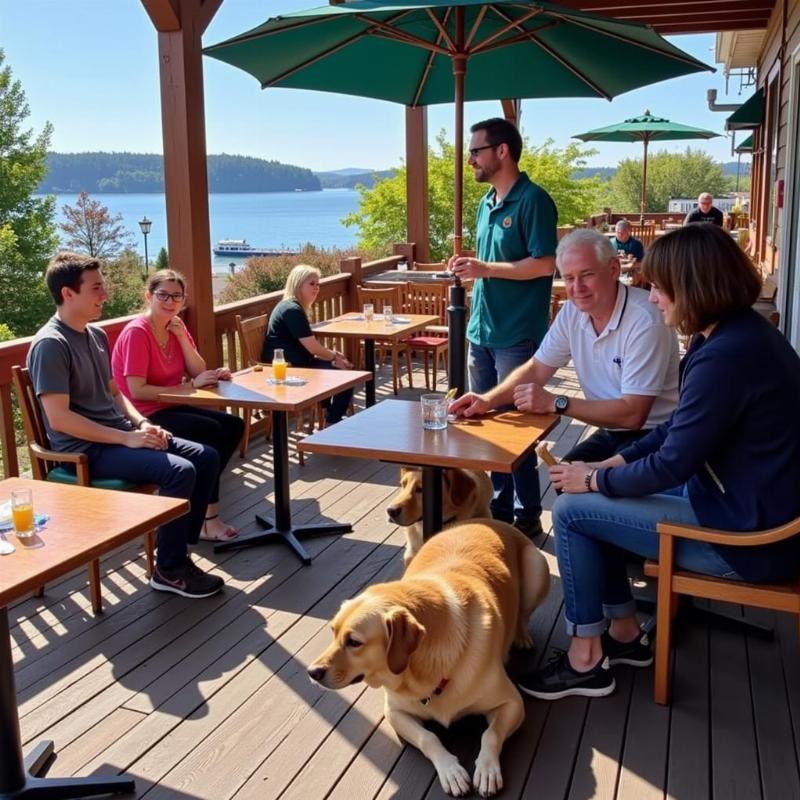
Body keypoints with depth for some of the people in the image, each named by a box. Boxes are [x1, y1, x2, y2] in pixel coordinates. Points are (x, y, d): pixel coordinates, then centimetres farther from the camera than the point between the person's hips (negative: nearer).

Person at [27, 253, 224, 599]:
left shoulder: (97, 335, 12)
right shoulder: (50, 344, -16)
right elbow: (59, 419, -22)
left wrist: (142, 424, 0)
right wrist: (128, 438, -20)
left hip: (120, 435, 9)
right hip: (85, 449, -9)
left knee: (206, 457, 0)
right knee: (180, 472, -25)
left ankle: (178, 548, 9)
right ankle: (169, 569, -7)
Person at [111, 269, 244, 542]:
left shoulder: (176, 326, 7)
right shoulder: (136, 332, -17)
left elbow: (198, 372, 1)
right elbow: (137, 391, -23)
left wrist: (182, 337, -12)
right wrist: (190, 387, -20)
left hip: (172, 407, 8)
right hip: (145, 416, -8)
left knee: (233, 426, -5)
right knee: (212, 432, -22)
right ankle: (207, 517, -12)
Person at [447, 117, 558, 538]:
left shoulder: (533, 200, -12)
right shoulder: (486, 203, 14)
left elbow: (544, 265, -18)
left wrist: (487, 269, -19)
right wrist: (470, 267, 3)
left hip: (517, 335, -8)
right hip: (482, 330, 9)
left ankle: (528, 516, 13)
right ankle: (500, 507, 26)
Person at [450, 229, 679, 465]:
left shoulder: (645, 321, -23)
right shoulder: (572, 311, 0)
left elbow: (632, 413, -25)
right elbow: (536, 369, 6)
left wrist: (555, 403, -22)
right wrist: (488, 400, -11)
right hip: (610, 434, 6)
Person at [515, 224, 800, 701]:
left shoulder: (725, 357, -27)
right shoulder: (741, 331, 5)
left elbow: (671, 465, -22)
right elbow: (679, 429, 12)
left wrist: (595, 479, -6)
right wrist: (611, 465, 6)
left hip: (748, 536, -10)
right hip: (753, 508, 10)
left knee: (572, 510, -6)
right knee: (600, 498, 14)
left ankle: (586, 661, 8)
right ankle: (625, 633, 23)